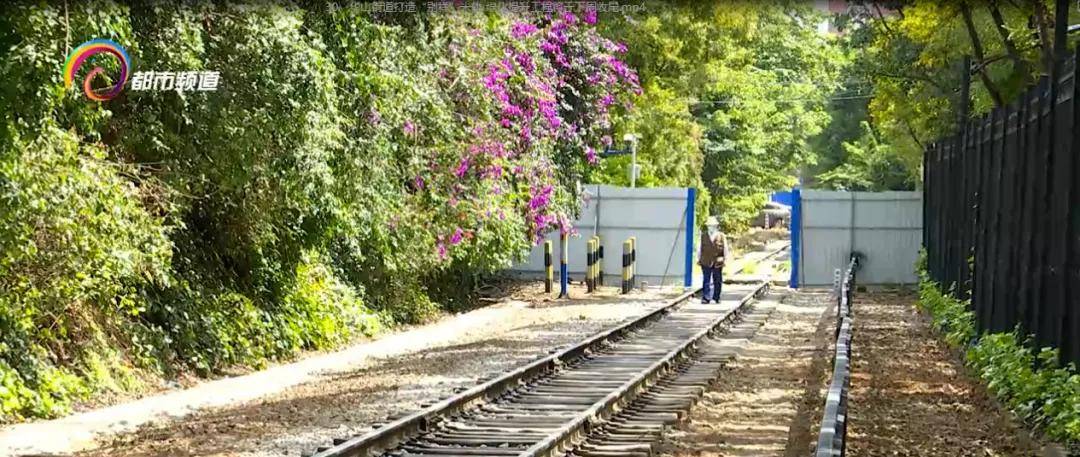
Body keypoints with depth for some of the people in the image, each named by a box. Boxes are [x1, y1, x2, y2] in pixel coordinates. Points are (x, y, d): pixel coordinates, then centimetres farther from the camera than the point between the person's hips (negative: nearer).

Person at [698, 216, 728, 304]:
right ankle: (706, 298, -5)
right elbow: (700, 247, 11)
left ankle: (716, 297, 18)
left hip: (717, 262, 0)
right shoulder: (703, 235, 7)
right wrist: (699, 259, 10)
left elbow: (725, 249, 6)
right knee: (706, 280, -4)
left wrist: (725, 260, 2)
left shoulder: (721, 236, 3)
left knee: (718, 281, 7)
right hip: (706, 262, 0)